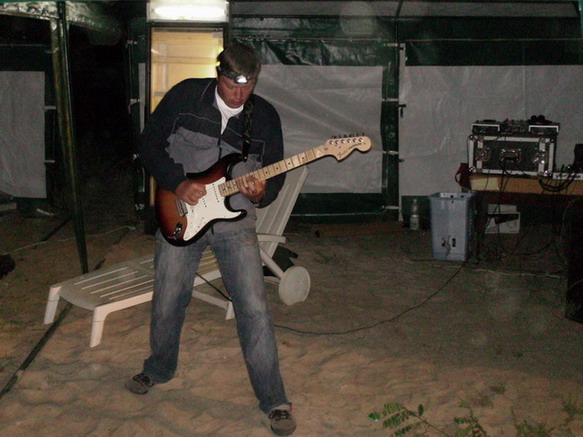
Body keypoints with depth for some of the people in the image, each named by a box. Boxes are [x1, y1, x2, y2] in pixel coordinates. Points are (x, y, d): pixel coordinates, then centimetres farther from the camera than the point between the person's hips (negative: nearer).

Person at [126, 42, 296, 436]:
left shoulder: (265, 116, -1)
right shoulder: (185, 96, -4)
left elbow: (275, 174, 3)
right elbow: (150, 144, -1)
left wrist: (261, 193, -20)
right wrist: (178, 184, -14)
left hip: (235, 223, 0)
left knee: (254, 308, -8)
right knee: (168, 301, 12)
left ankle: (274, 400, 3)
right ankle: (159, 368, 40)